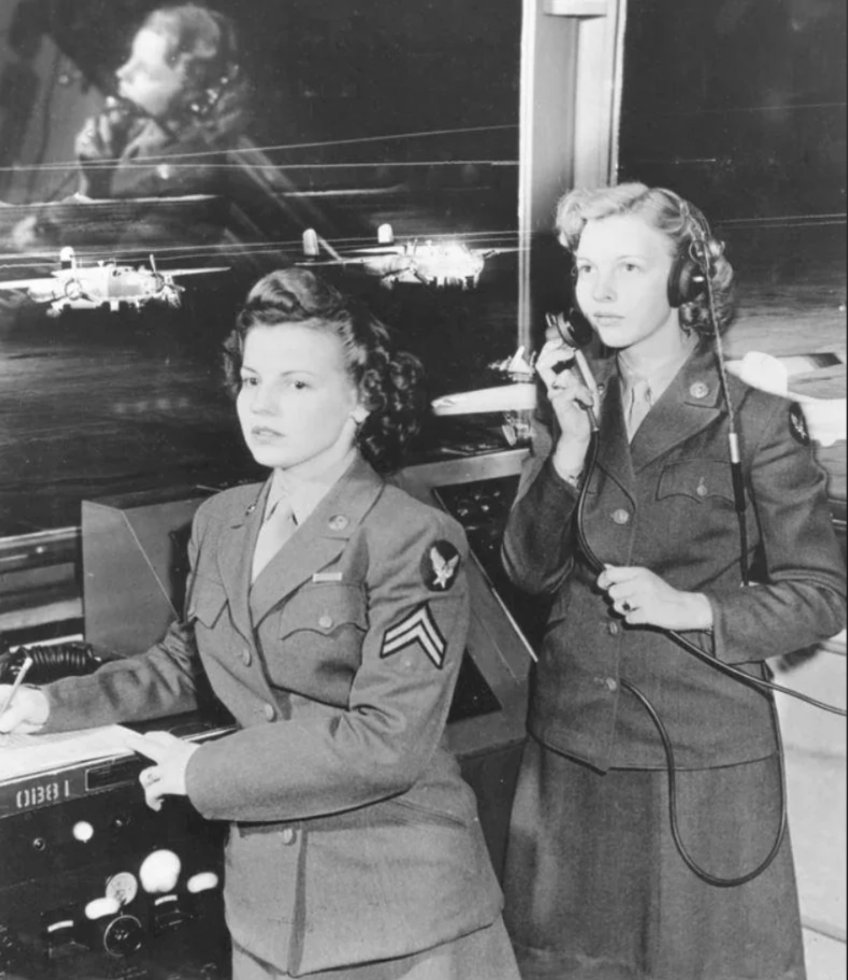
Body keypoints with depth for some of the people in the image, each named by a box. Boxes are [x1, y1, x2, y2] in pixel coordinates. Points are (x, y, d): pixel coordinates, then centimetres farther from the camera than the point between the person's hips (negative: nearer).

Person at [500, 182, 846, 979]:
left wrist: (689, 607, -21)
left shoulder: (756, 422, -11)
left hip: (704, 758, -4)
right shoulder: (571, 401, 2)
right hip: (573, 741, 4)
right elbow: (529, 570, -3)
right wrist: (571, 444, -15)